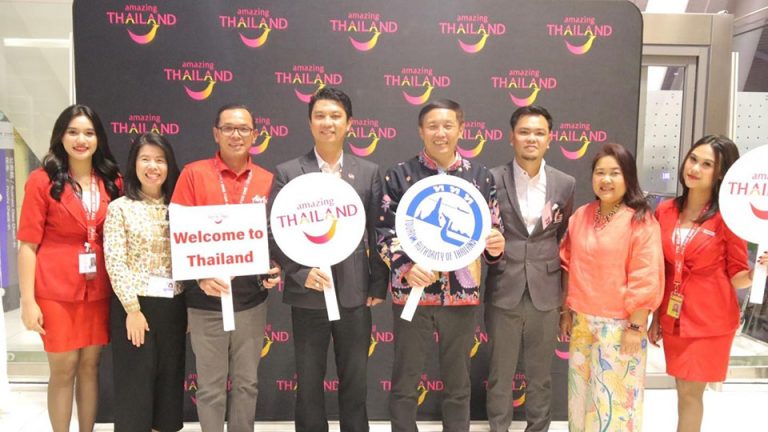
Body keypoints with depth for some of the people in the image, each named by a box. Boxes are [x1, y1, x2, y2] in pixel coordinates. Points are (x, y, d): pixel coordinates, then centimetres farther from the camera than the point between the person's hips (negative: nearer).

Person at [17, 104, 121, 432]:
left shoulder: (112, 182, 6)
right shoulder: (42, 180, -4)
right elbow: (28, 244, -5)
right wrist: (28, 300, -10)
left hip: (100, 290, 3)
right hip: (56, 290, -3)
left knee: (90, 366, 11)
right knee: (63, 370, 4)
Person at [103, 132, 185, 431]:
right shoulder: (120, 208, -2)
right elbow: (114, 262, -8)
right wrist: (133, 308, -14)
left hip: (173, 306, 4)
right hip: (135, 305, -3)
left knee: (169, 382, 12)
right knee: (135, 384, 4)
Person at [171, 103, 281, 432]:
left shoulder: (268, 181, 4)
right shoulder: (193, 174, -2)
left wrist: (276, 268, -8)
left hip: (252, 299, 2)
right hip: (206, 300, -2)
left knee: (247, 383, 15)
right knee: (211, 386, 10)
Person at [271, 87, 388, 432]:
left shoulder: (369, 172, 5)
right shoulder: (287, 173, 0)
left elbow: (378, 234, 4)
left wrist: (378, 285, 0)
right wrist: (301, 273, -14)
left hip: (356, 293, 1)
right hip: (307, 295, -1)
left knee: (355, 382, 13)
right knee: (309, 383, 13)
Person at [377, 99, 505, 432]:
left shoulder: (481, 176, 5)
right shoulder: (399, 175, -1)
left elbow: (492, 230, 9)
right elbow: (384, 232, -2)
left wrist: (496, 246, -14)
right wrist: (405, 267, -18)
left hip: (462, 293, 2)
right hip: (412, 292, -1)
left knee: (458, 383, 14)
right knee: (405, 382, 9)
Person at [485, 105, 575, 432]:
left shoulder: (565, 184, 3)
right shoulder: (492, 179, -5)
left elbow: (566, 240, 9)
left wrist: (567, 294, 10)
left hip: (546, 294, 2)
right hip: (503, 292, -1)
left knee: (540, 374, 16)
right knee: (500, 373, 12)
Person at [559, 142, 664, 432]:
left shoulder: (641, 221, -12)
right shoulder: (580, 216, 4)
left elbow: (645, 280, -13)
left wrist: (635, 327, -13)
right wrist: (567, 311, 10)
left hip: (619, 325, -5)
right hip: (582, 322, 5)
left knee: (614, 396, 7)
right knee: (581, 392, 16)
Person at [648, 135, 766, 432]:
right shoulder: (665, 211, 1)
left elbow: (737, 277, -6)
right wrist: (655, 317, 9)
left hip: (709, 319, -4)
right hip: (673, 317, 4)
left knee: (690, 392, 3)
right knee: (685, 390, 13)